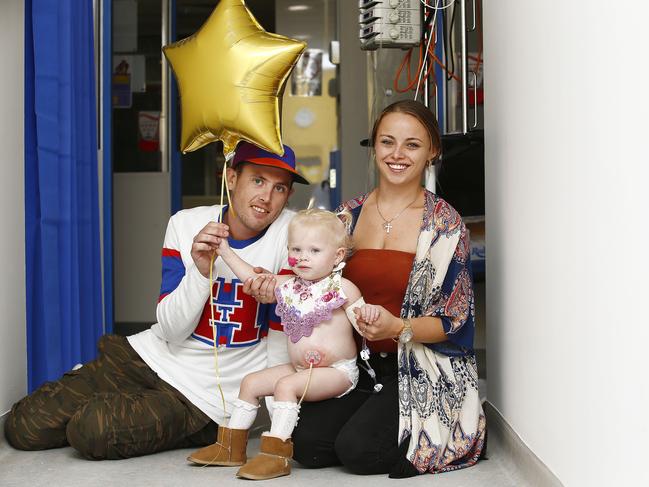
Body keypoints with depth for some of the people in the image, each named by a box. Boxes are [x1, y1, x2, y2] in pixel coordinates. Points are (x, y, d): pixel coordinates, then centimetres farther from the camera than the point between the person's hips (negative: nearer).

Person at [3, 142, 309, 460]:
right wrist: (201, 271, -26)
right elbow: (171, 330, -9)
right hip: (151, 355, 4)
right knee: (23, 427, 0)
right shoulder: (185, 224, -4)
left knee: (92, 431, -21)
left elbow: (282, 339, -11)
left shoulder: (290, 233, -15)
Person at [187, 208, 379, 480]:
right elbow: (253, 278, 15)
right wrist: (226, 252, 13)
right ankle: (232, 447, 18)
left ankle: (275, 453, -24)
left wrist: (367, 313, -36)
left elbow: (362, 325, -13)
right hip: (298, 367, 7)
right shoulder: (287, 286, 3)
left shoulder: (343, 288, -13)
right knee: (251, 382, 6)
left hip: (338, 371, -7)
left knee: (286, 385, -28)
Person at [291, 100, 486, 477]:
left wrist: (398, 328, -25)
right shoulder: (349, 215, 8)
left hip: (423, 373, -3)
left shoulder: (444, 223, -5)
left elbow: (454, 320, -6)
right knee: (307, 443, -19)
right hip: (357, 364, 4)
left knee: (358, 448, -23)